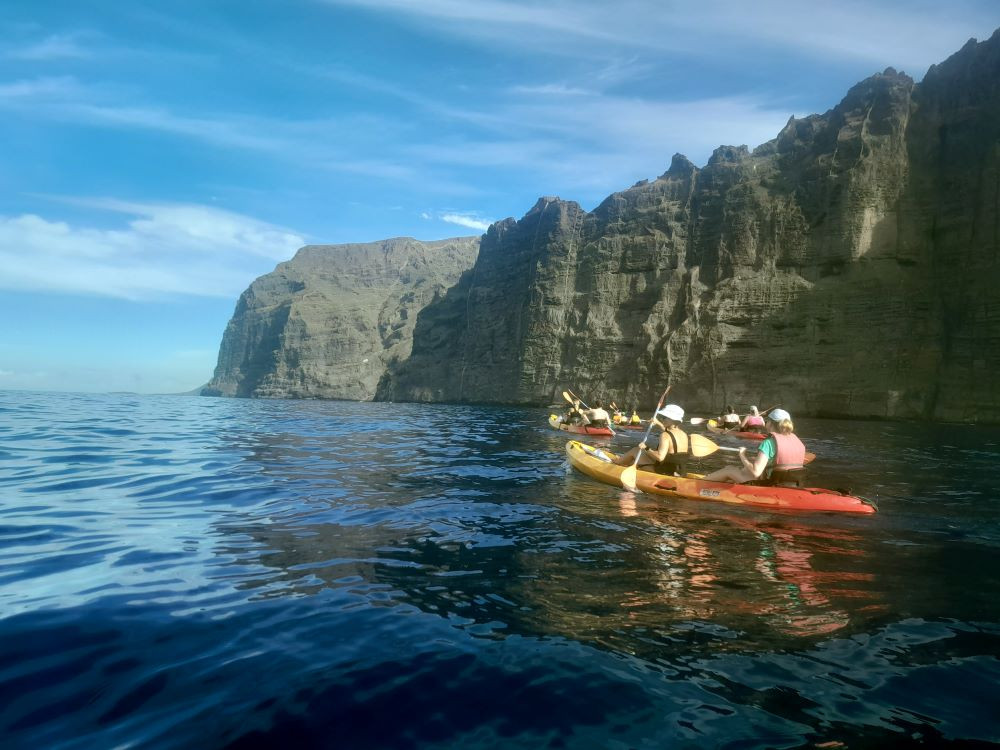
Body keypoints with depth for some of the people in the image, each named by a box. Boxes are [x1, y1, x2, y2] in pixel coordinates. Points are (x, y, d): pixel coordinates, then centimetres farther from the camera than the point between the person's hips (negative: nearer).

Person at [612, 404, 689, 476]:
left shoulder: (665, 435, -22)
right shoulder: (684, 435, 4)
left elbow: (660, 457, -33)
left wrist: (646, 449, -19)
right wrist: (658, 424, 29)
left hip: (663, 472, -8)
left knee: (635, 450, 12)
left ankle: (617, 461, 41)